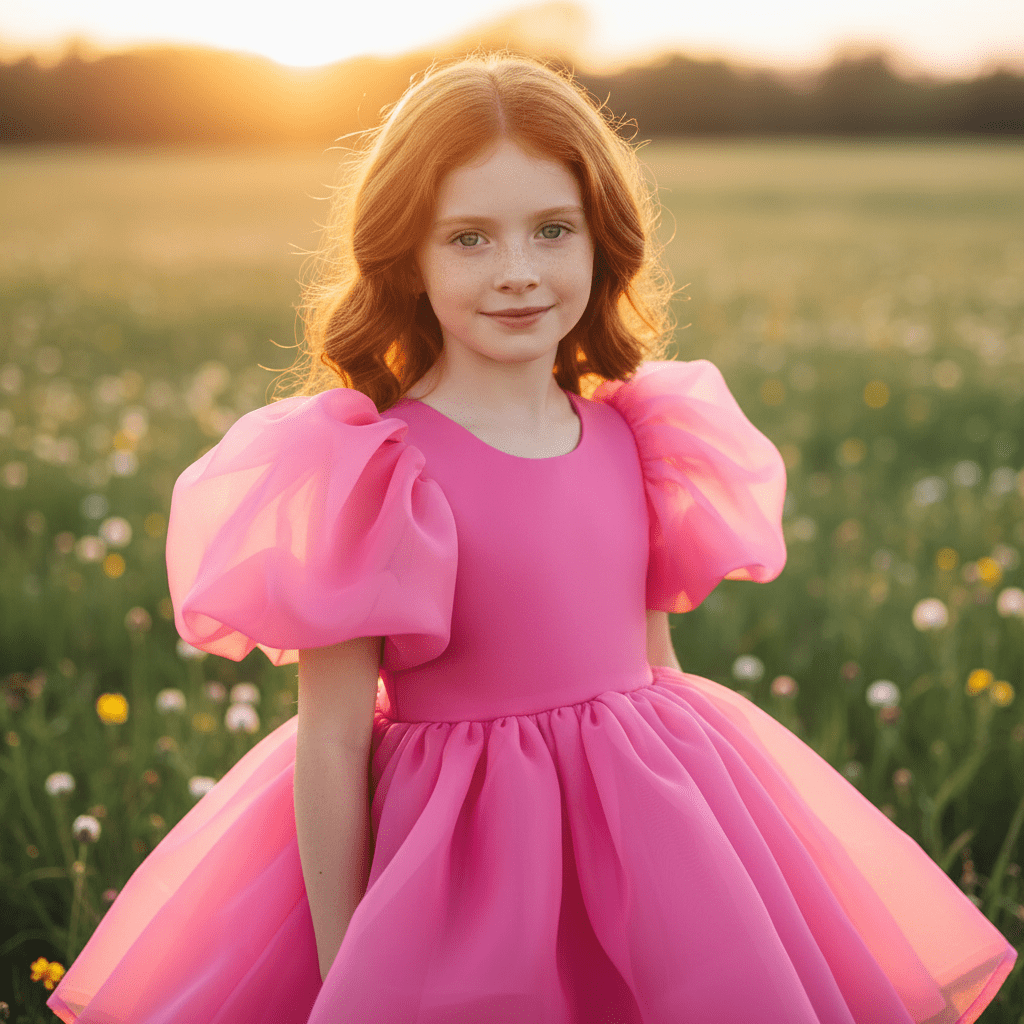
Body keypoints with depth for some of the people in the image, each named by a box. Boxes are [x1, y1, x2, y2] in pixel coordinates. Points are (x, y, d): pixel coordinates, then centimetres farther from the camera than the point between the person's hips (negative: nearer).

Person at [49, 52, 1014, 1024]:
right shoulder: (372, 472, -14)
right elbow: (331, 744, -11)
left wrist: (713, 881, 14)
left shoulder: (631, 441, 2)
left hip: (644, 836, 5)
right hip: (458, 867, -4)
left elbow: (658, 669, 12)